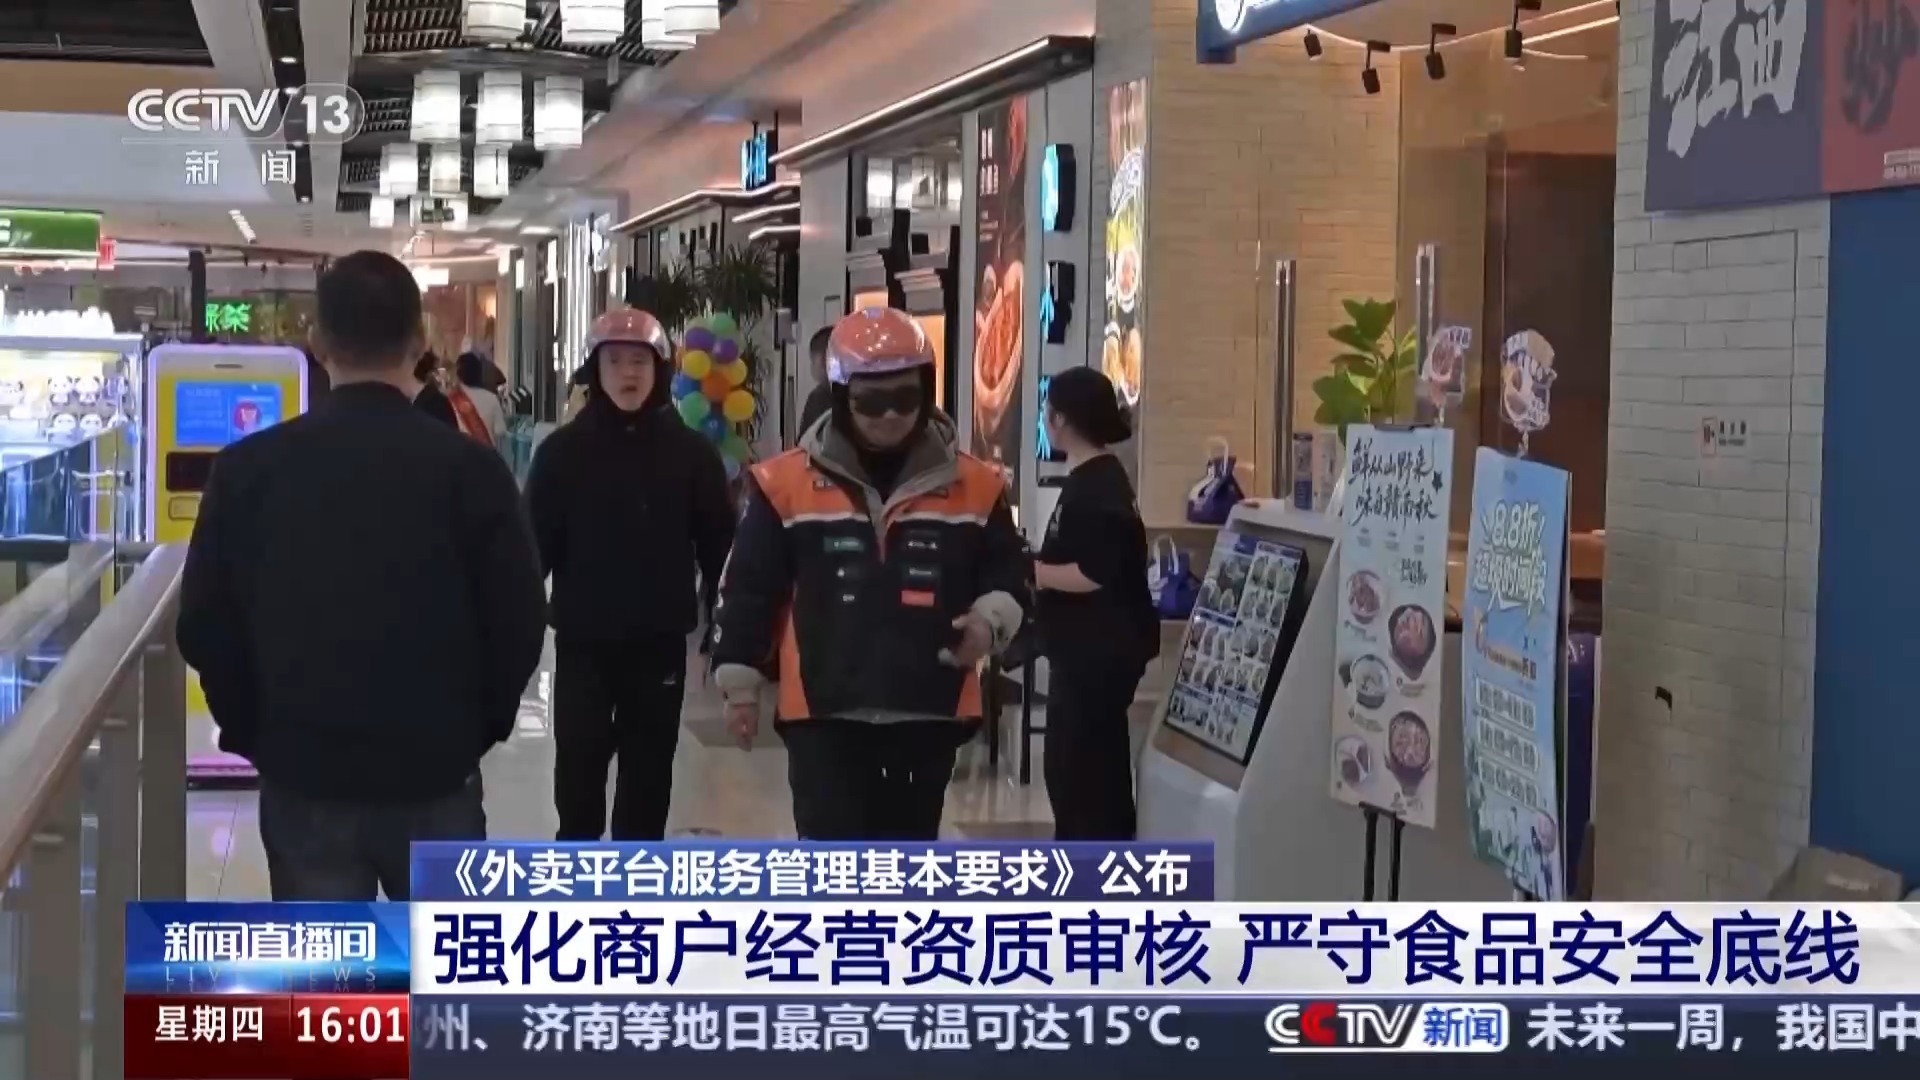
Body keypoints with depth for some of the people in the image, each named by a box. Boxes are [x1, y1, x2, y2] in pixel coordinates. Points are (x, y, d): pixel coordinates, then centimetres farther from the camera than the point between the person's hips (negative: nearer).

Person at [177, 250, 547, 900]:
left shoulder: (248, 468, -5)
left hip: (302, 773, 1)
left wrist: (254, 730, 13)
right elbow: (519, 623, -6)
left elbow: (205, 627, -1)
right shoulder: (470, 468, -10)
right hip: (435, 772, -1)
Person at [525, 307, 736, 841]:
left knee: (648, 770, 10)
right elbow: (537, 544, -4)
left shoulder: (691, 452, -1)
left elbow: (718, 550, 1)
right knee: (578, 766, 5)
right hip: (582, 639, -1)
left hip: (660, 640, 1)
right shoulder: (563, 450, -3)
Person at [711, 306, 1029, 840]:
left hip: (931, 713, 3)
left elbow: (1009, 572, 12)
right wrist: (740, 681, 4)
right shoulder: (787, 482, -5)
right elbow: (750, 588, 3)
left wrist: (990, 618, -9)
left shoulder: (974, 485, 0)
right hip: (825, 712, -2)